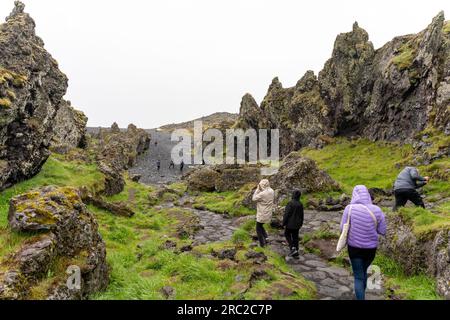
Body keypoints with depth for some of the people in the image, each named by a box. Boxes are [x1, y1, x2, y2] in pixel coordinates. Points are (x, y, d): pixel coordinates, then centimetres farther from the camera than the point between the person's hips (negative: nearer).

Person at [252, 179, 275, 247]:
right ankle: (265, 238, 17)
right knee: (260, 226, 28)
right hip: (269, 214, 7)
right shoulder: (272, 191, -5)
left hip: (262, 215, -7)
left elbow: (254, 198, -14)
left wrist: (258, 189, -13)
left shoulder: (262, 194, -27)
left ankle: (262, 244, 19)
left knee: (258, 229, 14)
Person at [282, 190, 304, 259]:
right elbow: (301, 215, 8)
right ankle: (296, 253, 15)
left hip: (290, 223, -5)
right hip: (297, 224, 5)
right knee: (295, 237, 12)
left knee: (287, 234, 15)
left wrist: (284, 223, -9)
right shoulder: (300, 204, 0)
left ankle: (293, 248, -1)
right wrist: (301, 224, 19)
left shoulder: (290, 203, -19)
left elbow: (286, 214, -18)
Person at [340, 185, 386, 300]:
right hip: (370, 248, 3)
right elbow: (382, 231, -5)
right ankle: (361, 293, 48)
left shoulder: (349, 208, -15)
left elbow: (343, 229, -11)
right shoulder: (376, 210, -11)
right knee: (364, 271, 28)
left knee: (358, 276, 11)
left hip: (354, 247, -3)